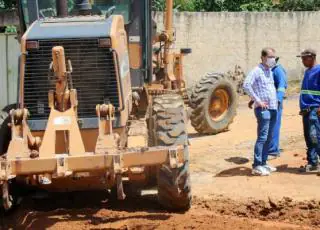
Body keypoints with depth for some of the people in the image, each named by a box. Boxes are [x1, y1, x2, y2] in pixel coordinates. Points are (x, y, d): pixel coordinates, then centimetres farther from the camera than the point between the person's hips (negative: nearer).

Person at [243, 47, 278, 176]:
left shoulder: (270, 71, 17)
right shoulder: (257, 71, -9)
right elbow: (246, 85, -22)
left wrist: (276, 101, 17)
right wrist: (258, 101, -19)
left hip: (273, 109, 9)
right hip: (263, 109, -8)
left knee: (269, 138, 10)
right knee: (262, 137, -11)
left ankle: (263, 163, 17)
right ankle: (257, 166, -9)